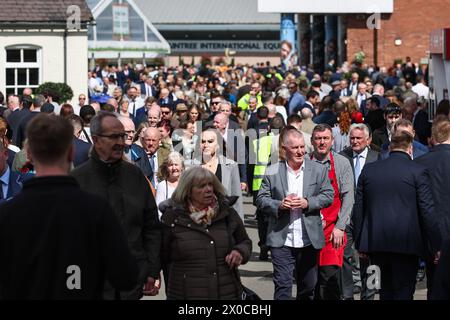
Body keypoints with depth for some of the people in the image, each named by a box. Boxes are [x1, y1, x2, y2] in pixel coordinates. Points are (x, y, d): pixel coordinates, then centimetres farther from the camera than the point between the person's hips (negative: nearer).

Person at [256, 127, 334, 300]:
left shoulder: (318, 170, 4)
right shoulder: (272, 172, 2)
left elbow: (328, 195, 3)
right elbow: (261, 200, 3)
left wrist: (307, 203, -14)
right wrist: (279, 205, -17)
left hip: (309, 239, 2)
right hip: (281, 241, -2)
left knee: (308, 286, 13)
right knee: (282, 285, -8)